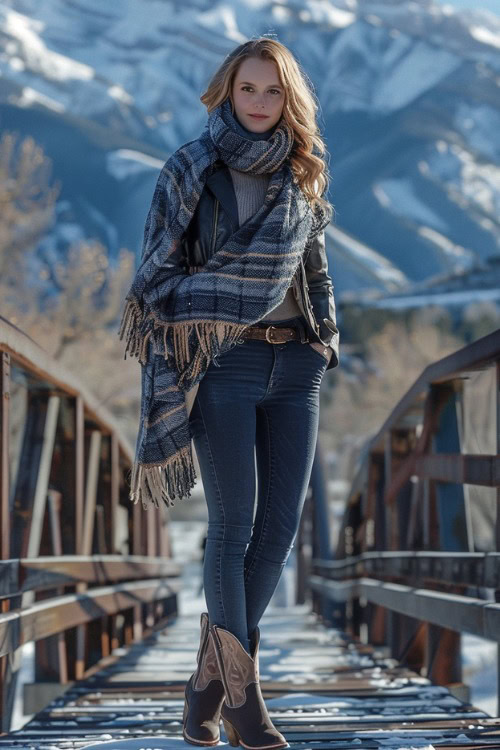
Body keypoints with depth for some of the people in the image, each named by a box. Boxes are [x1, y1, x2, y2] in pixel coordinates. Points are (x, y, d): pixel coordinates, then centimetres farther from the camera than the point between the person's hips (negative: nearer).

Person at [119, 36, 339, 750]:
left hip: (293, 364, 5)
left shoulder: (301, 175, 12)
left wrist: (325, 343, 13)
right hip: (221, 362, -4)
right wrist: (165, 379, -8)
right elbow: (158, 273, -2)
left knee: (280, 525, 0)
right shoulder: (191, 169, -1)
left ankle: (210, 677, 12)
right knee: (233, 524, -8)